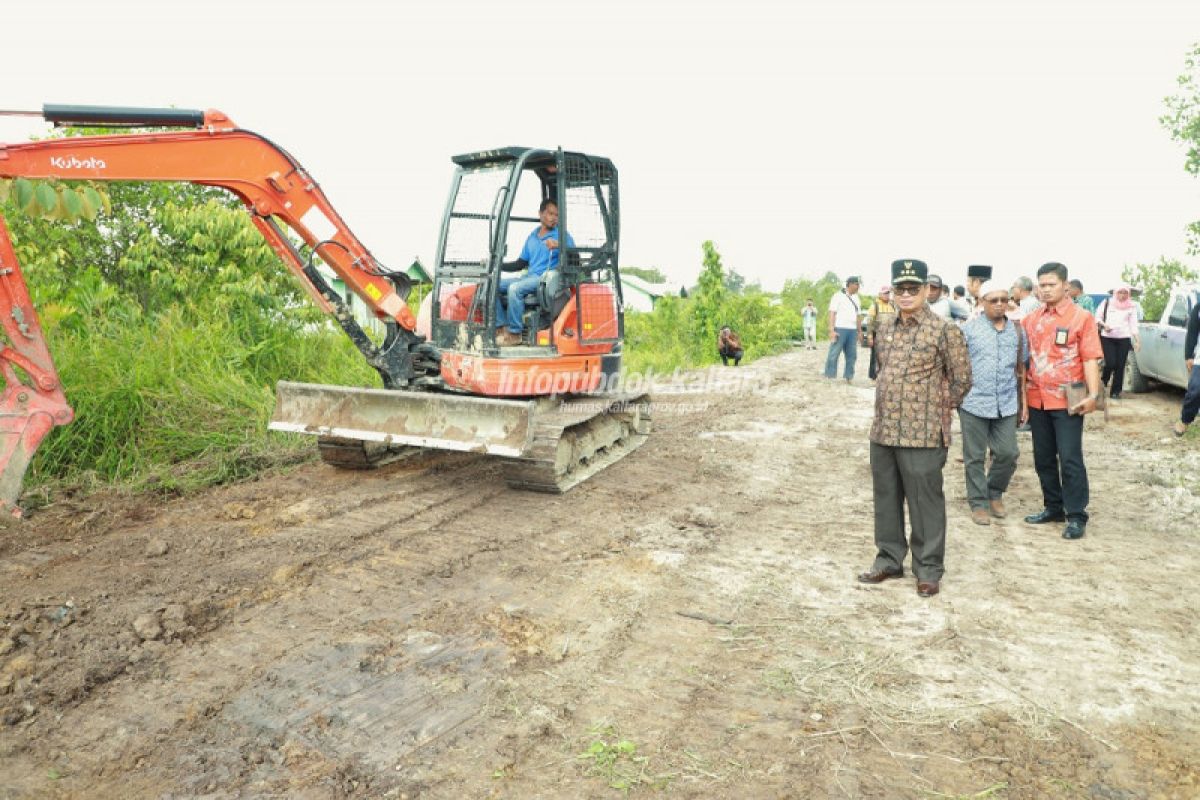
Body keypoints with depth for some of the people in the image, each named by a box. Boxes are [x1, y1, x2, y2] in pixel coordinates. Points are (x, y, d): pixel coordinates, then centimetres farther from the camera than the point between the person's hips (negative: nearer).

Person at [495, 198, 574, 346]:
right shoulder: (532, 237, 21)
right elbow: (520, 264, 22)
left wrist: (559, 245, -25)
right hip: (529, 277, 7)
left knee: (515, 288, -32)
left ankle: (514, 333, -24)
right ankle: (502, 327, -13)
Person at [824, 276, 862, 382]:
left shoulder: (856, 299, 18)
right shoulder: (838, 296, -2)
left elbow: (858, 316, 22)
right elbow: (832, 313, -8)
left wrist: (859, 331, 17)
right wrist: (832, 330, -16)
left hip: (852, 330, 7)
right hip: (840, 329, -7)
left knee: (852, 355, 7)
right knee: (834, 354, -5)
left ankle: (848, 377, 14)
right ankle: (830, 377, -1)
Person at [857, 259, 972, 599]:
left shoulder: (944, 330, -8)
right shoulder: (884, 330, 10)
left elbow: (962, 379, -3)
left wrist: (938, 410, 2)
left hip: (922, 434, -6)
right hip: (882, 431, 6)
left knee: (925, 502, 4)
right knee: (886, 500, 14)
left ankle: (929, 569, 18)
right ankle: (889, 560, 28)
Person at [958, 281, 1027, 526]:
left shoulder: (1017, 331, 9)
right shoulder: (969, 330, -2)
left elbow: (1021, 369, 15)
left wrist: (1023, 401, 13)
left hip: (1007, 405, 3)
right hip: (974, 403, -3)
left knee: (1008, 454, 6)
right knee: (975, 457, 5)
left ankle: (995, 493, 30)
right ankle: (978, 503, 18)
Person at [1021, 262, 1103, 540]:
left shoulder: (1081, 317, -3)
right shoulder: (1031, 319, 9)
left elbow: (1090, 359, -8)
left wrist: (1093, 394, -16)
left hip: (1067, 400, -5)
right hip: (1037, 399, 5)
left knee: (1070, 458, -4)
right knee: (1043, 458, 12)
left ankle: (1076, 515, 6)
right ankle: (1053, 507, 26)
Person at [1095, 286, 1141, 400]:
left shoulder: (1131, 307, 10)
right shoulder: (1107, 302, 5)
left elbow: (1133, 325, 8)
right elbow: (1097, 317, 7)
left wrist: (1137, 340, -1)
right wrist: (1104, 325, -13)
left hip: (1124, 339, 2)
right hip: (1107, 337, -2)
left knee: (1120, 366, -2)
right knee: (1110, 363, -14)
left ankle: (1115, 391, 6)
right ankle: (1103, 380, 17)